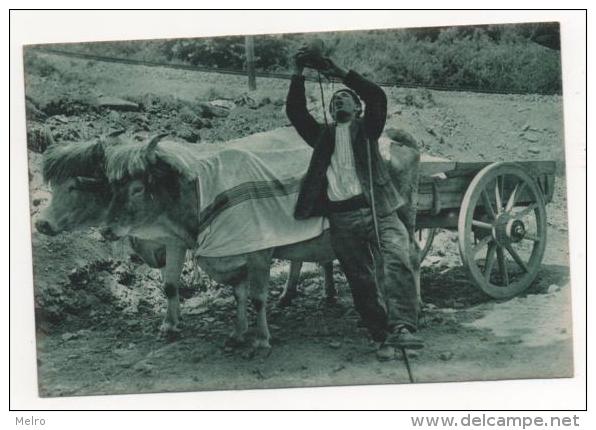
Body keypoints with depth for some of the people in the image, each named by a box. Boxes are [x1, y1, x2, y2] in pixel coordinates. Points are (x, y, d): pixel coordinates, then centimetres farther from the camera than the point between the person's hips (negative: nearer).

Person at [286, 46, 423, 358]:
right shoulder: (323, 135, 21)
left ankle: (401, 328, -33)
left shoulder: (367, 129, 14)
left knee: (396, 262, -23)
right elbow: (295, 112, 11)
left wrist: (341, 73, -6)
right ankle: (382, 337, 10)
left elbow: (378, 98, -3)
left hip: (377, 212, -3)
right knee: (362, 281, 3)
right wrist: (298, 75, 2)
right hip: (341, 220, 3)